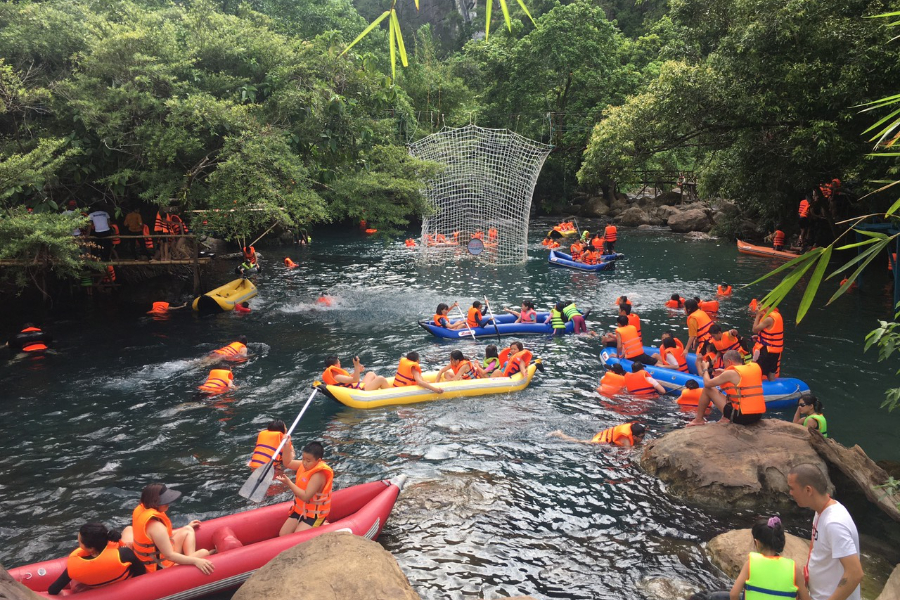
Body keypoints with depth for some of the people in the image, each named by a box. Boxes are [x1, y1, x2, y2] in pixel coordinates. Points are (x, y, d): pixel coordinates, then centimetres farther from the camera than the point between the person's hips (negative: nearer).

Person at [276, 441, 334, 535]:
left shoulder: (318, 475, -26)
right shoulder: (306, 465, 0)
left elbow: (306, 497, -30)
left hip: (314, 514, -9)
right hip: (300, 509, 9)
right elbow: (287, 463, 8)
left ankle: (322, 526, 1)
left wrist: (289, 483, -31)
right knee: (282, 535, 4)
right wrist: (287, 445, -6)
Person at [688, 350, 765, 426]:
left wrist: (705, 369, 15)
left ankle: (698, 419, 17)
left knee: (707, 389, 7)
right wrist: (724, 373, 24)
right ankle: (726, 418, 18)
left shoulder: (731, 373, -10)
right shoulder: (755, 367, 8)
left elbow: (707, 383, -2)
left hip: (741, 416, -7)